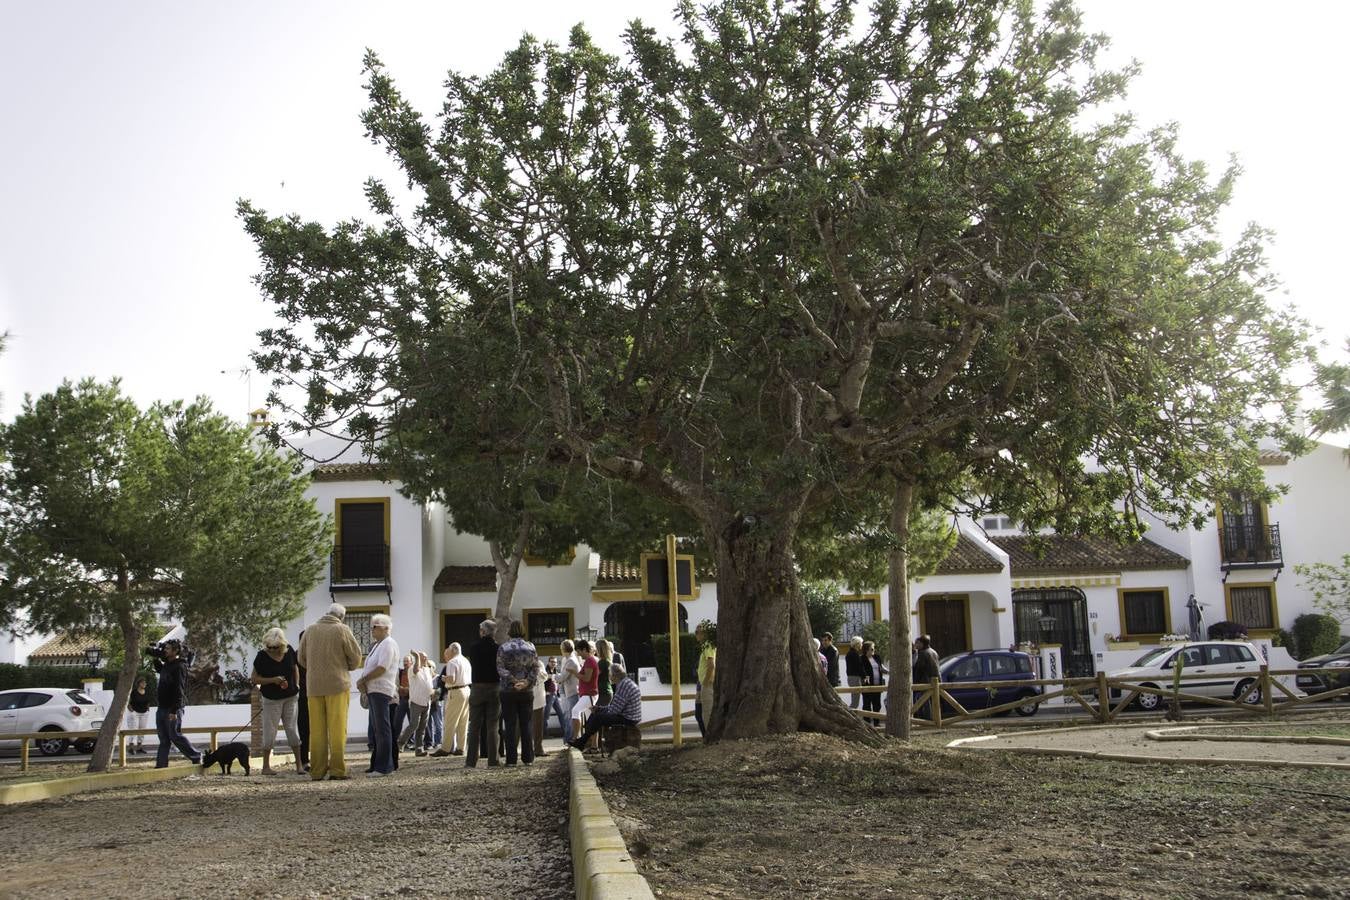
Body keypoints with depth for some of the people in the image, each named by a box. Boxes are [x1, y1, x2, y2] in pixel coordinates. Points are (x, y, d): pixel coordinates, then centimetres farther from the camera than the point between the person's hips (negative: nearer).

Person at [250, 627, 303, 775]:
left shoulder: (289, 651, -4)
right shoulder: (262, 656, -13)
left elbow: (295, 668, 13)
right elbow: (254, 678, -10)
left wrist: (296, 686, 2)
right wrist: (273, 680, -22)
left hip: (290, 697, 3)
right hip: (271, 699, -3)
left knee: (292, 728, 5)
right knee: (270, 731, 1)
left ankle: (299, 764, 10)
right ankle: (266, 766, 12)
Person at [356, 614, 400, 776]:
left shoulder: (388, 644, -10)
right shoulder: (378, 645, 21)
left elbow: (381, 669, -19)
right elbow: (370, 668, 23)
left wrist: (363, 680, -11)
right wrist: (362, 681, 4)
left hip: (381, 691, -10)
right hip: (372, 691, 10)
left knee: (382, 729, -9)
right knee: (376, 730, 12)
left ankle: (384, 767, -7)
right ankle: (377, 764, 18)